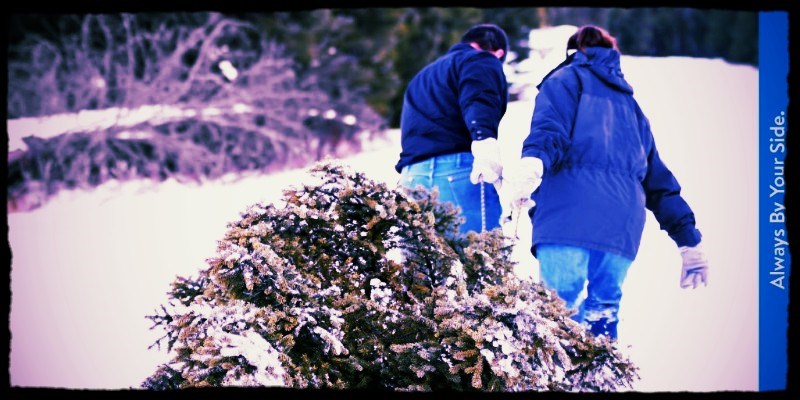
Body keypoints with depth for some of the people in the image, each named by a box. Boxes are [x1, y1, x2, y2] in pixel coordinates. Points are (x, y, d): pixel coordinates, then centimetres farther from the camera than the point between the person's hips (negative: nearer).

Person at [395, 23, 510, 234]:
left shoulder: (425, 76, 35)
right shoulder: (483, 61, 9)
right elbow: (478, 101, -14)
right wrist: (483, 137, -31)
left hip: (411, 176, 7)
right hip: (459, 171, -7)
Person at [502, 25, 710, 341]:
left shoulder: (566, 80, 18)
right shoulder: (629, 103, 34)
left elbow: (550, 128, -6)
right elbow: (658, 177, 30)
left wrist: (532, 162, -25)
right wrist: (689, 241, 29)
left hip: (571, 216, -5)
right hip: (622, 225, 5)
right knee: (603, 313, 9)